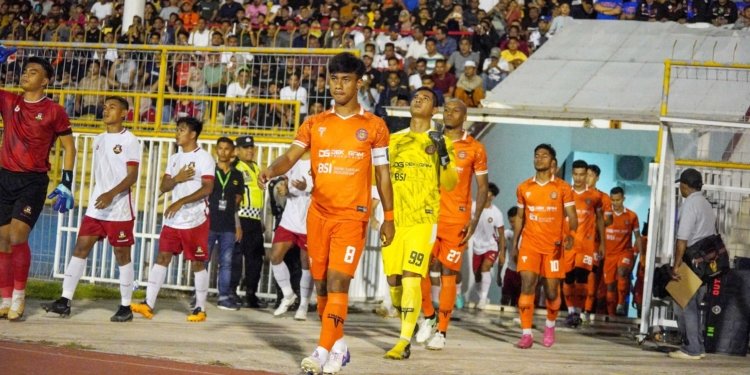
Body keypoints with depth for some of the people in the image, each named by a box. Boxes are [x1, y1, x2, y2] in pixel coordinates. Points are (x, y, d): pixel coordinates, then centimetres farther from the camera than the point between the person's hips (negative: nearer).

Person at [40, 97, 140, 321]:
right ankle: (65, 300, -1)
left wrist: (111, 194, -25)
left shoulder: (129, 141, -6)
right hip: (95, 208, 6)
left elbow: (132, 176, -13)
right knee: (81, 248, -1)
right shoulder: (99, 140, 14)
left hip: (119, 209, -6)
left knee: (122, 254, 0)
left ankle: (125, 307, 7)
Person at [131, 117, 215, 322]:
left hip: (195, 220, -6)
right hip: (173, 219, 6)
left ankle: (200, 308, 7)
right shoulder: (174, 158, 15)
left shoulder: (204, 158, -6)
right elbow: (163, 187, 11)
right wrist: (177, 179, -10)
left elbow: (207, 188, -17)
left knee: (197, 263, -1)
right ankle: (148, 304, 1)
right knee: (162, 257, 1)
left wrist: (181, 202, -22)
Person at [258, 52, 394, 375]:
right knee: (321, 283, 9)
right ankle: (338, 344, 25)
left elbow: (383, 174, 5)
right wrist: (272, 170, -22)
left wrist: (388, 218, 4)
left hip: (352, 215, -4)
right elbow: (290, 157, 0)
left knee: (338, 282, -13)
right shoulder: (314, 124, 9)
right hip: (318, 213, 4)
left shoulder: (373, 126, 2)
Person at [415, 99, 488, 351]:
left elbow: (482, 187, 3)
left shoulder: (474, 149, 2)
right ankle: (428, 317, 17)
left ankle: (441, 331, 4)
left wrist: (475, 219, -7)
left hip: (457, 218, -3)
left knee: (448, 274, -2)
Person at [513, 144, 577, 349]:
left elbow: (572, 217, -2)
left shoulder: (563, 188, 0)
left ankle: (550, 326, 32)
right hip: (529, 245, 1)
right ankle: (526, 334, -12)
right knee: (527, 285, -13)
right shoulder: (524, 188, 8)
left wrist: (570, 235, -21)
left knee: (552, 291, 4)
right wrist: (514, 244, 13)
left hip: (553, 247, -1)